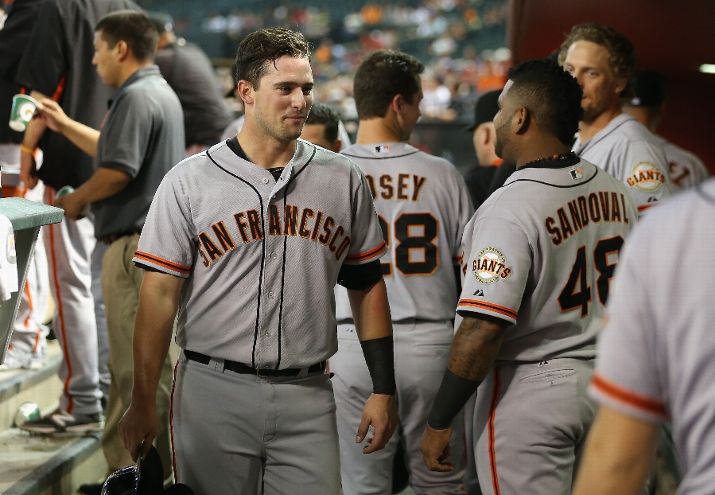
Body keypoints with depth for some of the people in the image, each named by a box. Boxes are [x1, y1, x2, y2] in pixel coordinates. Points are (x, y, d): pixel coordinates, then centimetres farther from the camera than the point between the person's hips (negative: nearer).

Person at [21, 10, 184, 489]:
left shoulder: (136, 97, -15)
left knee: (140, 361, -6)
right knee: (130, 359, 15)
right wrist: (65, 125, 25)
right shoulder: (161, 93, 18)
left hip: (137, 243, -11)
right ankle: (123, 458, 22)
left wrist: (76, 199, -6)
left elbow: (117, 171, -22)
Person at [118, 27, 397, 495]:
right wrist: (143, 403, -6)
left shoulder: (344, 180, 7)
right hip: (214, 392, -2)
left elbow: (367, 287, 12)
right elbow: (160, 294, -2)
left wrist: (383, 389, 7)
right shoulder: (189, 180, -1)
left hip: (307, 397, 2)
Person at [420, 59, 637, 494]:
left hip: (530, 391, -8)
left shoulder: (509, 209, -20)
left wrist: (439, 423, -17)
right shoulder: (615, 191, 4)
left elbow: (484, 328, -24)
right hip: (607, 384, 8)